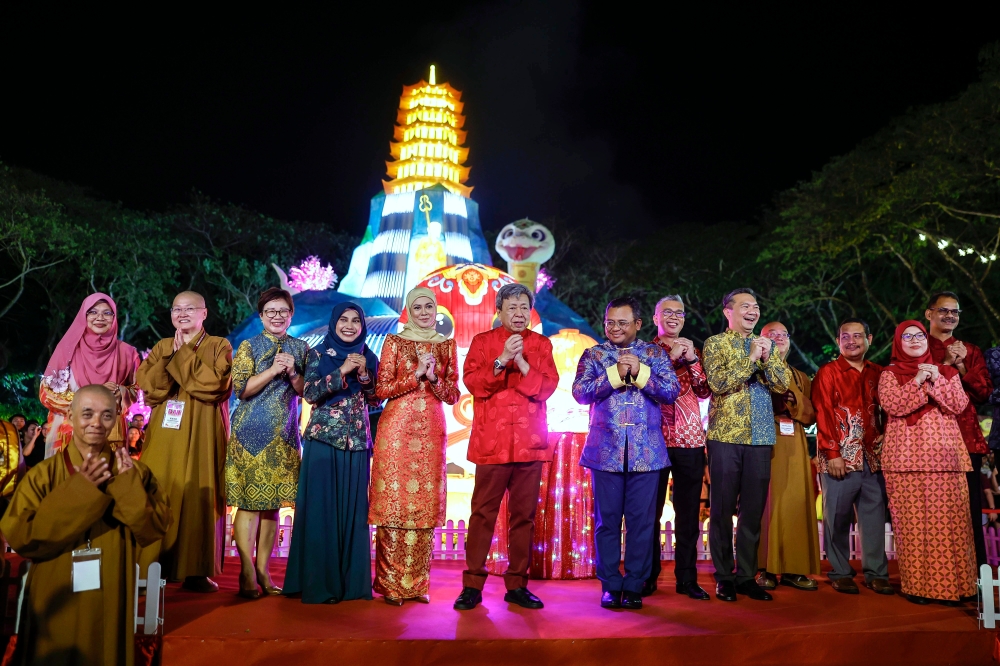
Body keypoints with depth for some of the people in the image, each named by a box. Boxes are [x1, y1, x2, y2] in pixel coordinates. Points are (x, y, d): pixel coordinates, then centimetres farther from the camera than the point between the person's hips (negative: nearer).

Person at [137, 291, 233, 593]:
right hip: (165, 431, 3)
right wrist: (172, 353, -7)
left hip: (201, 432, -3)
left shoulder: (219, 346, 4)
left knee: (199, 497, -5)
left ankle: (196, 570, 1)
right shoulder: (162, 347, 16)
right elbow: (146, 384, 1)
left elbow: (214, 383, -13)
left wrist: (184, 354, -7)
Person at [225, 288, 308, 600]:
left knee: (273, 503, 6)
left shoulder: (301, 348, 11)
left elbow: (306, 391, 8)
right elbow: (241, 389, -6)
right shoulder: (249, 346, 3)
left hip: (285, 434, 4)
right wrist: (273, 370, -14)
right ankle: (247, 573, -1)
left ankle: (263, 569, 13)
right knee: (249, 501, -6)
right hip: (252, 433, -3)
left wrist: (292, 373, -10)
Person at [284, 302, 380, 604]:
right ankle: (319, 583, 7)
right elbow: (310, 393, -9)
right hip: (323, 440, -3)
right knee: (320, 509, -2)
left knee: (353, 510, 5)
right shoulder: (318, 354, 2)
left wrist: (363, 373, -9)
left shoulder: (368, 358, 10)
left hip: (357, 442, 3)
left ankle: (353, 581, 14)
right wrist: (343, 370, -16)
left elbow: (375, 400, 7)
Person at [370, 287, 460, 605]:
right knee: (394, 502, -3)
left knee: (425, 505, 3)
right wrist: (417, 374, -10)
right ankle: (390, 584, 5)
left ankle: (418, 583, 12)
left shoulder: (447, 345, 12)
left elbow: (453, 395, 9)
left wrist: (434, 377, -9)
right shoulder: (394, 342, 4)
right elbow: (381, 390, -1)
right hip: (397, 429, -2)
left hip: (431, 431, 3)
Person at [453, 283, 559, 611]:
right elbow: (472, 383, -6)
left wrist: (521, 362, -13)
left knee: (524, 514, 6)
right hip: (491, 442, -2)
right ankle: (472, 585, 7)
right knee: (483, 513, -1)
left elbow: (548, 386, -1)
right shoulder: (482, 341, 6)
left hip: (530, 443, 2)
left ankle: (517, 585, 16)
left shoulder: (541, 344, 11)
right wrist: (501, 361, -17)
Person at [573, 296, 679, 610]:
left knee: (642, 520, 3)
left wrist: (639, 372, -15)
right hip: (606, 450, 0)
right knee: (607, 520, 5)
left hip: (646, 451, 0)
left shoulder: (655, 353, 7)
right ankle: (610, 585, 16)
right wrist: (616, 373, -16)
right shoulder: (594, 355, 6)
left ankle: (634, 586, 15)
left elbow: (672, 391, -3)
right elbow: (580, 391, -7)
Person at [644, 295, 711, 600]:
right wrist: (671, 357, -10)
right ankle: (648, 577, 12)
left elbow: (705, 392, 4)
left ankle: (687, 578, 14)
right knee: (651, 510, 2)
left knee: (689, 513, 5)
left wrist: (691, 360, -7)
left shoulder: (692, 351, 15)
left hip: (690, 440, 3)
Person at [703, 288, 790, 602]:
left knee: (753, 509, 7)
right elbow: (718, 382, -14)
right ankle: (724, 577, 13)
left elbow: (783, 385, 4)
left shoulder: (766, 345, 15)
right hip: (726, 436, -4)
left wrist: (767, 357, -10)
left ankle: (746, 576, 18)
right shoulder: (716, 343, 1)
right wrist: (751, 358, -14)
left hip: (760, 438, 4)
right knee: (723, 509, 2)